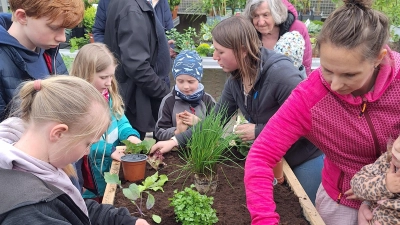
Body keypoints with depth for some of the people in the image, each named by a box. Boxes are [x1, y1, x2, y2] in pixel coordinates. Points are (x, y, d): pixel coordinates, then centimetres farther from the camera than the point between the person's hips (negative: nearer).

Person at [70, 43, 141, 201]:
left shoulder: (109, 94, 2)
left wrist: (130, 135, -12)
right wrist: (109, 150, -24)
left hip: (115, 165, 7)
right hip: (91, 173, -6)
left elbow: (119, 117, 8)